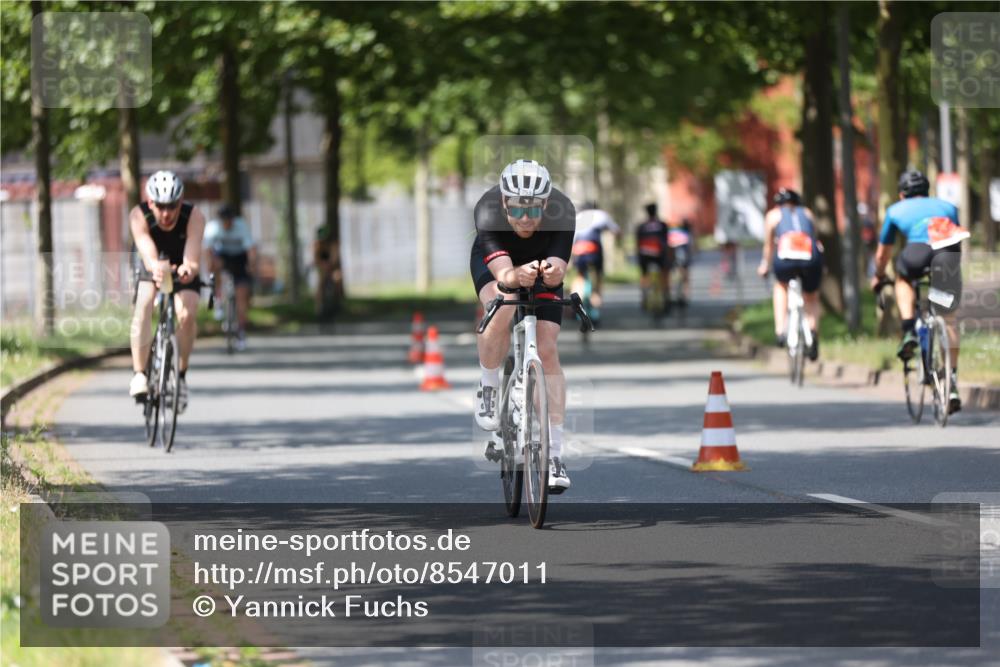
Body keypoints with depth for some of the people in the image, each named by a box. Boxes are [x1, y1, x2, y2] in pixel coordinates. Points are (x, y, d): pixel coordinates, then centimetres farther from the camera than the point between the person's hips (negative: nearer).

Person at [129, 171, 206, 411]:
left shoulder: (194, 217, -31)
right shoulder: (139, 216, -30)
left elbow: (192, 260, -43)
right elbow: (148, 255, -43)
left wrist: (188, 268, -67)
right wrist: (156, 266, -67)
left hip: (182, 272, 0)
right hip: (151, 272, 0)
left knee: (186, 315, -24)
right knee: (143, 308, -28)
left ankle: (181, 374, -4)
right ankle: (139, 374, -22)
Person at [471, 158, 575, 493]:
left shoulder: (562, 212, -34)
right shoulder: (488, 212, -38)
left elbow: (558, 270, -43)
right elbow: (502, 273, -49)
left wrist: (554, 271, -67)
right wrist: (517, 276, -71)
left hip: (542, 268, 1)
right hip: (493, 262, -1)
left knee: (547, 351, -10)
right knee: (502, 309, -34)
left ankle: (554, 453, -6)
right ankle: (488, 388, -7)